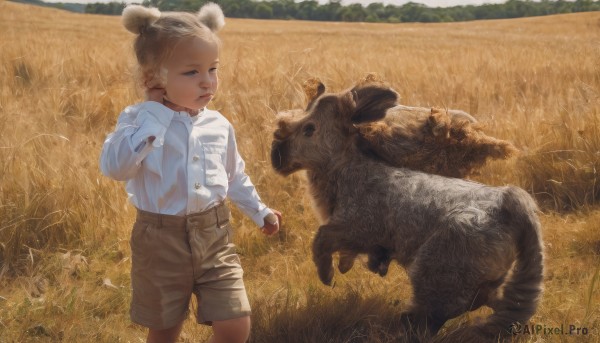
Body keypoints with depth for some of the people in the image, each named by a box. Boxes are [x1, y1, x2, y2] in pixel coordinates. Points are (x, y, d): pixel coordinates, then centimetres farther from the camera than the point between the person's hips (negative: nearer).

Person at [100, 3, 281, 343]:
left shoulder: (218, 125, 1)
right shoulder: (138, 120, -12)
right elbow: (115, 167, -30)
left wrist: (260, 211, 24)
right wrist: (156, 115, -26)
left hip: (215, 236, 3)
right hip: (162, 241, -3)